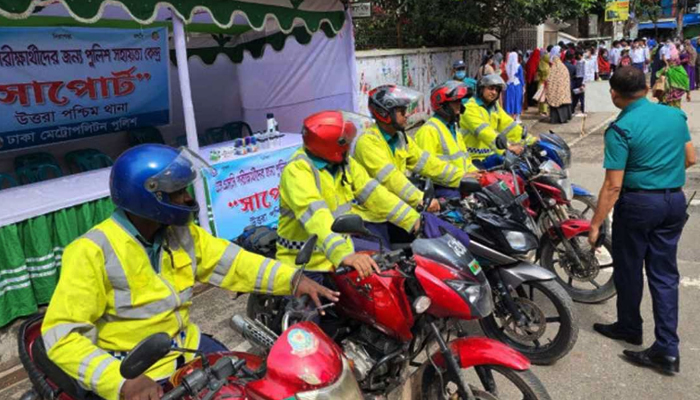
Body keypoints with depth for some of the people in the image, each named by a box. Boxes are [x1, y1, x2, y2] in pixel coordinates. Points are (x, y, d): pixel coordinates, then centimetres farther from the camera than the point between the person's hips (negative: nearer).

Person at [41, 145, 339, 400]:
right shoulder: (92, 252, -21)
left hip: (185, 347, 6)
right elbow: (62, 336, -23)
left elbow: (230, 262, -2)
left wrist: (293, 279, -15)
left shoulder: (181, 232, -1)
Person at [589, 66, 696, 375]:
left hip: (638, 202, -6)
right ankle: (667, 350, 9)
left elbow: (613, 185, -19)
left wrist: (595, 224, -13)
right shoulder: (675, 115, 2)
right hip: (675, 200, 6)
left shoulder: (620, 129, -17)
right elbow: (690, 158, 12)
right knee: (664, 273, 10)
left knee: (629, 269, 14)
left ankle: (629, 328, 34)